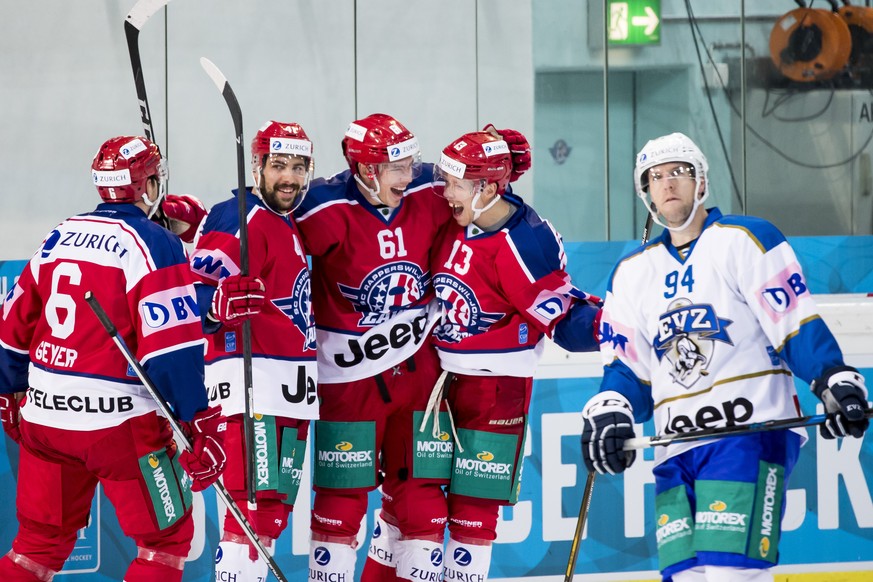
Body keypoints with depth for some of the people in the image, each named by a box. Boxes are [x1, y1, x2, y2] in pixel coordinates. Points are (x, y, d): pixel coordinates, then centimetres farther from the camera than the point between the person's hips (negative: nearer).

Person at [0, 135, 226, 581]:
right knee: (167, 538, 7)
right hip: (118, 422, -6)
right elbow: (173, 347, -18)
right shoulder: (153, 244, -9)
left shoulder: (58, 239, 10)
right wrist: (201, 424, -16)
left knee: (42, 541, 17)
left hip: (45, 413, 6)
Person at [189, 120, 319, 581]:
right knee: (255, 499, -17)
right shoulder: (241, 219, -10)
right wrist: (225, 300, -40)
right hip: (252, 375, -9)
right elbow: (200, 291, -20)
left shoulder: (292, 223, 18)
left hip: (293, 386, 9)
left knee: (276, 506, 12)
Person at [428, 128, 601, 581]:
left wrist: (600, 324, -37)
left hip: (495, 386, -6)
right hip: (434, 376, 6)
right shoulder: (450, 219, -3)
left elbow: (562, 314, -20)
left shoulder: (525, 243, -22)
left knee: (473, 504, -2)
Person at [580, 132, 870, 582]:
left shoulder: (746, 240, 1)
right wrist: (609, 411, -3)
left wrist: (835, 381, -17)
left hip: (752, 431, -6)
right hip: (676, 449, 6)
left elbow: (798, 326, -4)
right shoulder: (631, 272, 18)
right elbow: (627, 367, 16)